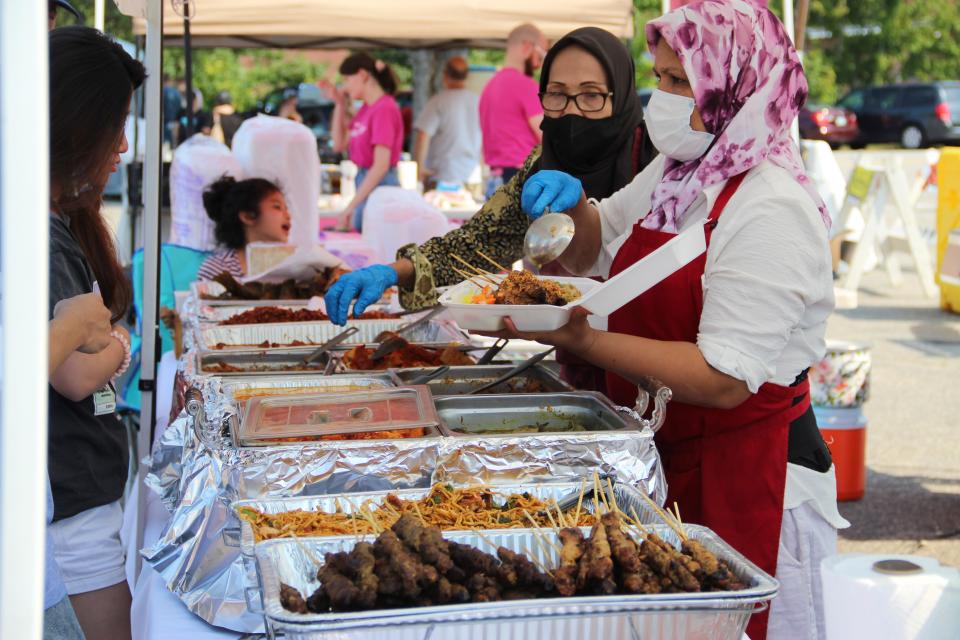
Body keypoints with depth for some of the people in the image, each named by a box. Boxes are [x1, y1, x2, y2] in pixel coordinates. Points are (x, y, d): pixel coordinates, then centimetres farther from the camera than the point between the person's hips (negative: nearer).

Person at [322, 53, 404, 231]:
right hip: (367, 183, 9)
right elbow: (340, 145, 18)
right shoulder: (367, 108, 9)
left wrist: (351, 206, -22)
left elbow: (381, 165, -22)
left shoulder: (384, 109, -17)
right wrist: (339, 104, 9)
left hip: (380, 186, -9)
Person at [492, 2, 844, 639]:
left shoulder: (772, 210, -20)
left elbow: (725, 380, -26)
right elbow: (592, 253, 22)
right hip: (663, 460, 8)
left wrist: (586, 341, -30)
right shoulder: (674, 174, 7)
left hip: (746, 478, -8)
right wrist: (570, 203, 0)